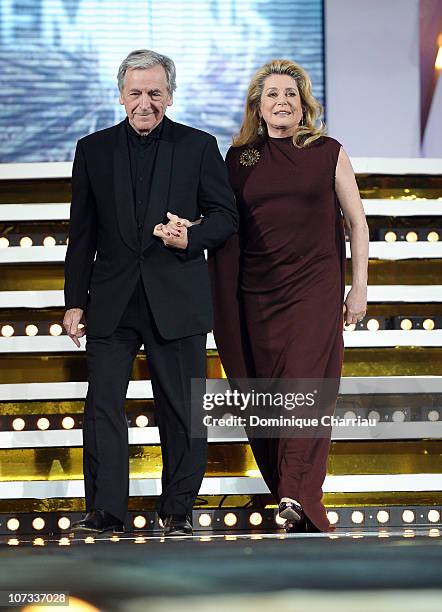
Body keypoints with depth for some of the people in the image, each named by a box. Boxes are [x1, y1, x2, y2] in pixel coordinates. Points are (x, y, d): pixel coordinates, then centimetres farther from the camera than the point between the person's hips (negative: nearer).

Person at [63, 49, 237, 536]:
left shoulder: (198, 146, 4)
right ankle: (104, 513, 0)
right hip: (112, 302, 1)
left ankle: (178, 511, 14)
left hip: (177, 299, -1)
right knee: (102, 405, -4)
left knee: (181, 410, 4)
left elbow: (225, 215, 5)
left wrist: (191, 237, -16)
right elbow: (81, 234, 10)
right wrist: (75, 300, 5)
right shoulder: (93, 150, 8)